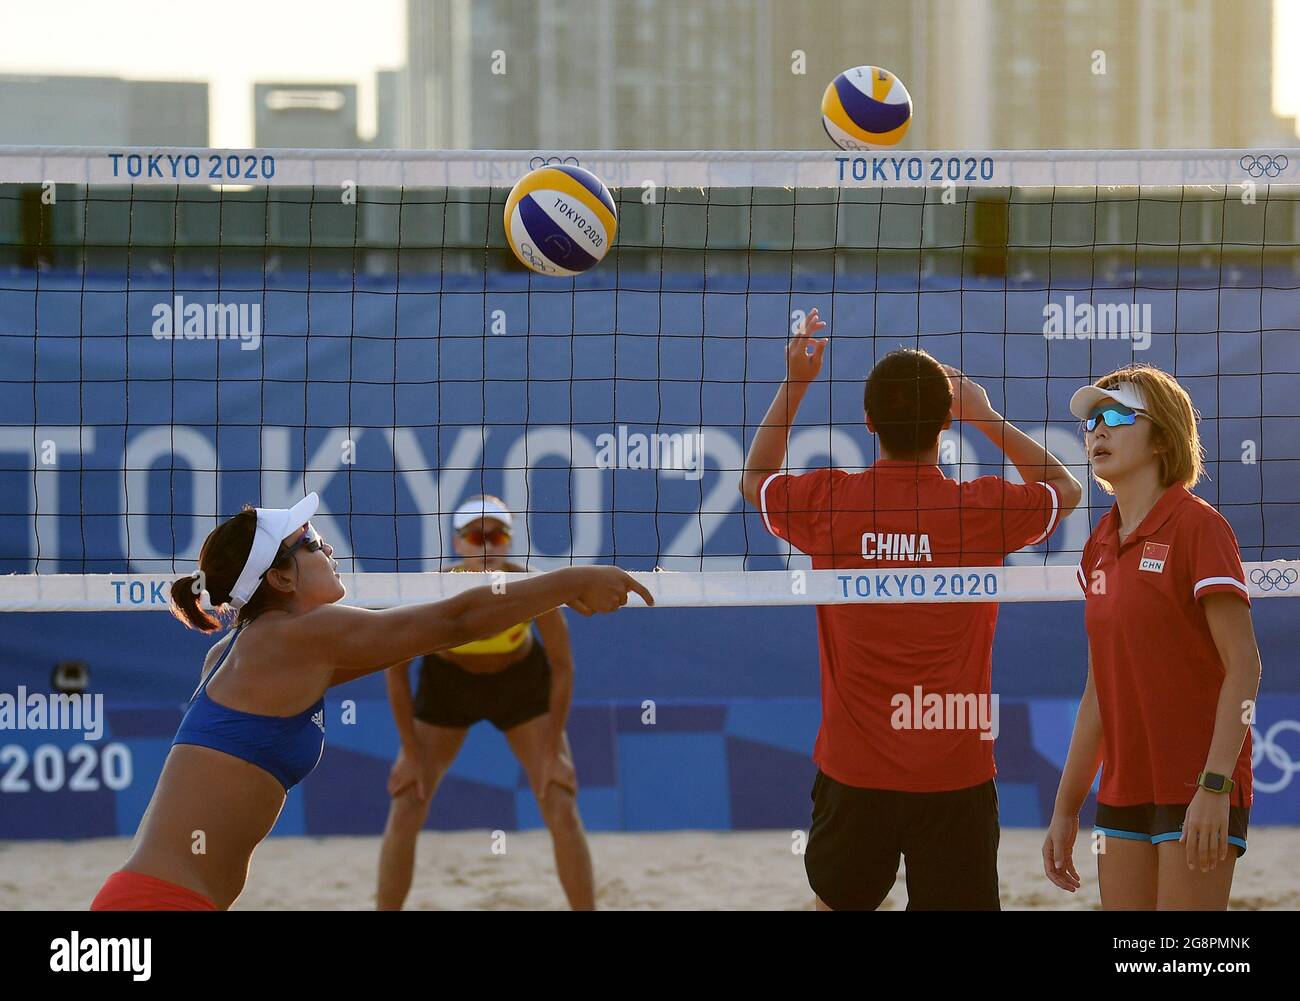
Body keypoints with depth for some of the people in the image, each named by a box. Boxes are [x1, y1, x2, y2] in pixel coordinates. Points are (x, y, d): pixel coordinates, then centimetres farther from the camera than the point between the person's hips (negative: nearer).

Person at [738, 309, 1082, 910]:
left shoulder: (828, 502, -6)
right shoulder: (981, 510, -9)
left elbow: (755, 482, 19)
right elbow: (1064, 489, 14)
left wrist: (795, 384, 21)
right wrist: (986, 417, 18)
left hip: (851, 771, 2)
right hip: (955, 775, -2)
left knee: (836, 905, 17)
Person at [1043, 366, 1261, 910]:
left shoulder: (1197, 526, -8)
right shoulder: (1100, 545, 13)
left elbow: (1243, 664, -13)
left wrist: (1215, 786, -21)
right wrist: (1066, 808, 17)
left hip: (1197, 790, -7)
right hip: (1122, 793, 7)